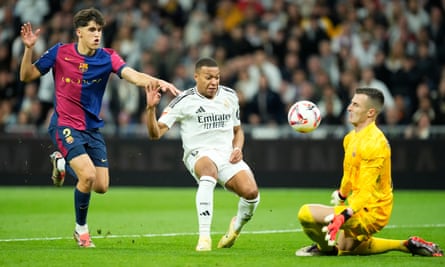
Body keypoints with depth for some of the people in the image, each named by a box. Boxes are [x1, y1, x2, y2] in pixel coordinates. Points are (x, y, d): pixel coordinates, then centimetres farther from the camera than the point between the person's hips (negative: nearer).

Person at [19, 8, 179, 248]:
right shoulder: (60, 52, -7)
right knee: (88, 176, -22)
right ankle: (81, 229, 1)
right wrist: (28, 49, -17)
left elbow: (134, 76, -22)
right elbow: (26, 76, 0)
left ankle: (62, 162, 29)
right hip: (65, 125, -4)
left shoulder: (107, 57, -5)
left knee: (101, 186, 1)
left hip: (92, 128, 4)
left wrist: (157, 82, -41)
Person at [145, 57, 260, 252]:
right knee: (209, 171, -41)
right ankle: (204, 237, -40)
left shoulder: (230, 96, 13)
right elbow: (155, 133, -6)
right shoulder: (184, 101, -2)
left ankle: (237, 225, 15)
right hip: (199, 154, -4)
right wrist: (151, 108, -23)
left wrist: (238, 148, 5)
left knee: (251, 192, -23)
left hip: (227, 156, 4)